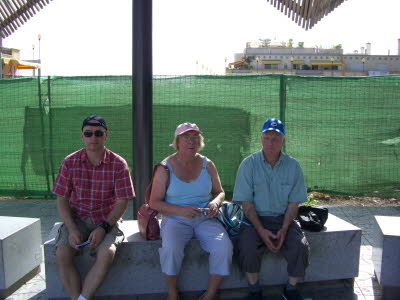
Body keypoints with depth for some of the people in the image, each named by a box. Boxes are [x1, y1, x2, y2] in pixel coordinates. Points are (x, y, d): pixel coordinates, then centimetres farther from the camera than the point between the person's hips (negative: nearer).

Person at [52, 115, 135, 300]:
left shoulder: (118, 164, -6)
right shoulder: (70, 163, 0)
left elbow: (122, 202, -6)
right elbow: (62, 200, 2)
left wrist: (103, 228, -18)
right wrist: (72, 229, -13)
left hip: (107, 220, -2)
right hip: (77, 218, 2)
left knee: (107, 253, -29)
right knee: (62, 255, -23)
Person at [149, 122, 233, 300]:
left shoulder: (207, 165, 7)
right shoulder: (165, 168, -2)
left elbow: (219, 192, 18)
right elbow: (154, 202, -3)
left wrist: (215, 203, -7)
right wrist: (181, 210, -18)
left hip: (205, 219, 3)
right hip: (175, 219, -2)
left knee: (224, 246, -24)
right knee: (170, 248, -33)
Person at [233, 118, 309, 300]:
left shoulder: (293, 166, 3)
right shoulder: (249, 164, -4)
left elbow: (294, 203, 3)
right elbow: (246, 203, -6)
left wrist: (284, 229, -12)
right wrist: (261, 230, -16)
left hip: (283, 219, 2)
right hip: (255, 219, -2)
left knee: (301, 247, -21)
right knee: (247, 248, -28)